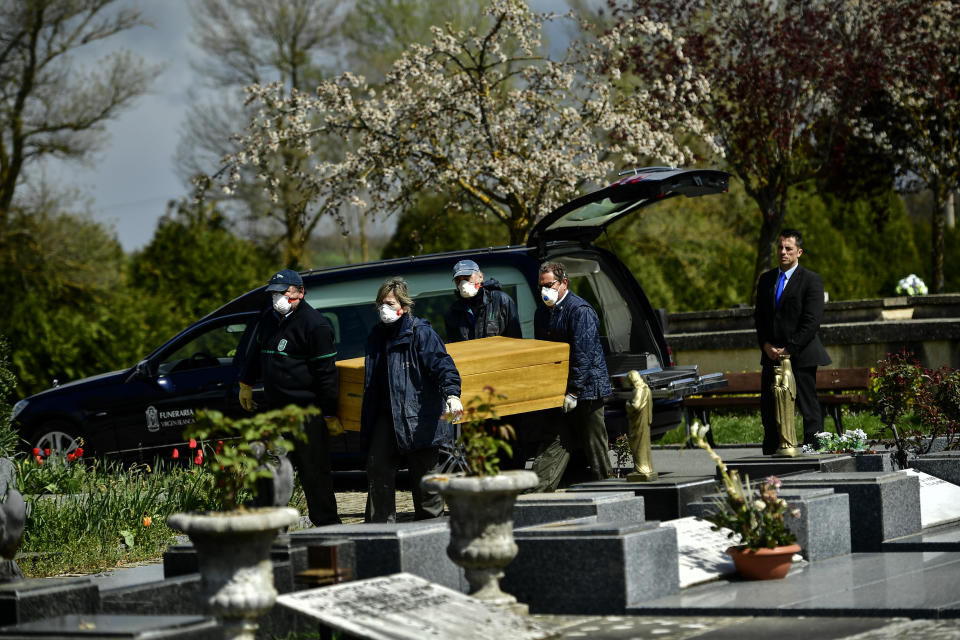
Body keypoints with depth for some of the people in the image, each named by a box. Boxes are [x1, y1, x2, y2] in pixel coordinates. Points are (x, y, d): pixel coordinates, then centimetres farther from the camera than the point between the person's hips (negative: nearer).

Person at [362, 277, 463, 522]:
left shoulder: (421, 332, -8)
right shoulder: (377, 335, 13)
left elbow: (442, 364, -19)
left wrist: (452, 394, -35)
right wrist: (368, 414, 23)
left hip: (419, 416, -6)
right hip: (386, 415, 6)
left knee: (424, 471, 4)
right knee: (377, 466, -3)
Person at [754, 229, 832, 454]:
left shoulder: (811, 281, -4)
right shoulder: (766, 280, 14)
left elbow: (811, 322, -10)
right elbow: (759, 317, 15)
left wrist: (789, 349, -14)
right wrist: (766, 345, -1)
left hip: (801, 356, -5)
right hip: (772, 355, 5)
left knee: (809, 406, -4)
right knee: (769, 407, 5)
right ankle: (770, 454, 12)